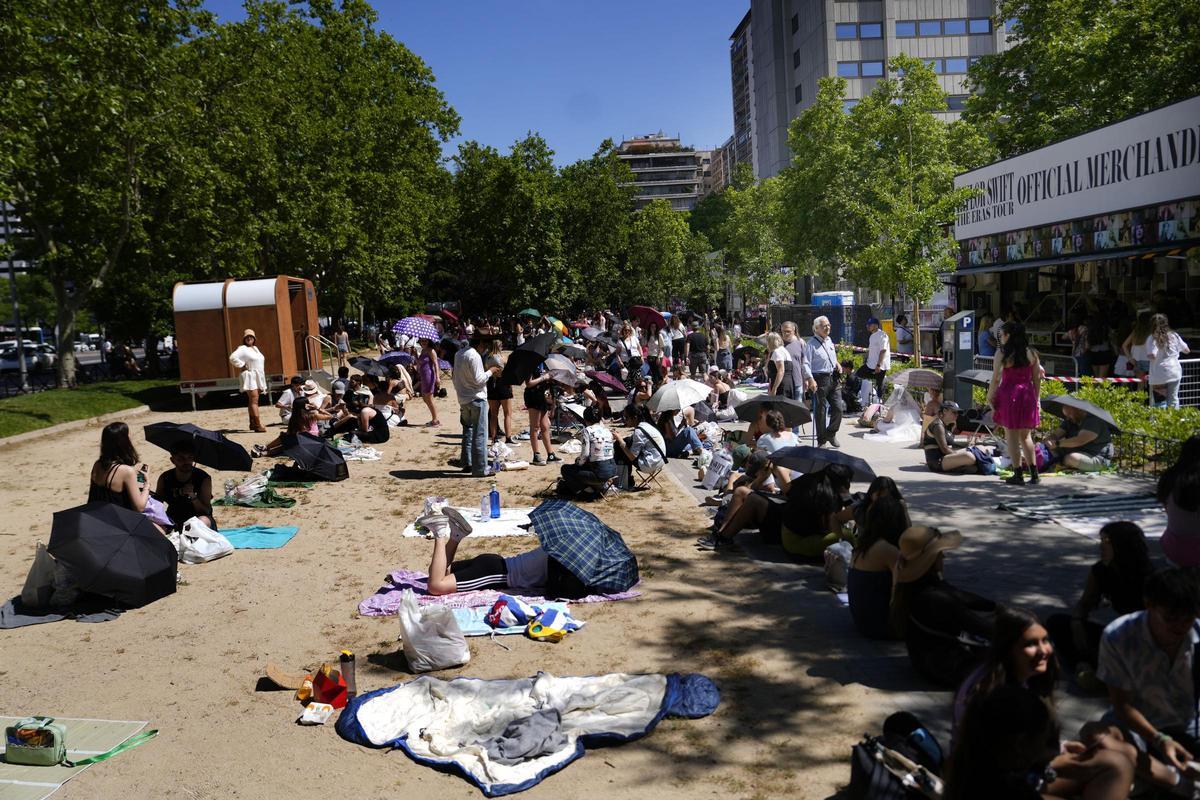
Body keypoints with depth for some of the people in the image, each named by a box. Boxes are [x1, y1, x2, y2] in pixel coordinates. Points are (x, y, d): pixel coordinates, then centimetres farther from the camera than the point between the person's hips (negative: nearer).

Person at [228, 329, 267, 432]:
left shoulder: (255, 348, 17)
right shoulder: (243, 349, -8)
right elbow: (232, 357, -22)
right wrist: (242, 366, -14)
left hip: (258, 378, 9)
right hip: (250, 377, -9)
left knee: (252, 401, 12)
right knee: (254, 400, -15)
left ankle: (252, 424, 17)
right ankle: (258, 425, -22)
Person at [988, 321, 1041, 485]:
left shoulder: (1002, 353, -8)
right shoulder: (1032, 353, 4)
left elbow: (995, 379, -11)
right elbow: (1037, 379, 7)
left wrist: (990, 398, -2)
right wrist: (1036, 399, 16)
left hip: (1008, 395, -5)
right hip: (1027, 395, 5)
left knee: (1012, 437, 3)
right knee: (1026, 436, 16)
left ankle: (1018, 474, 4)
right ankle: (1034, 473, 13)